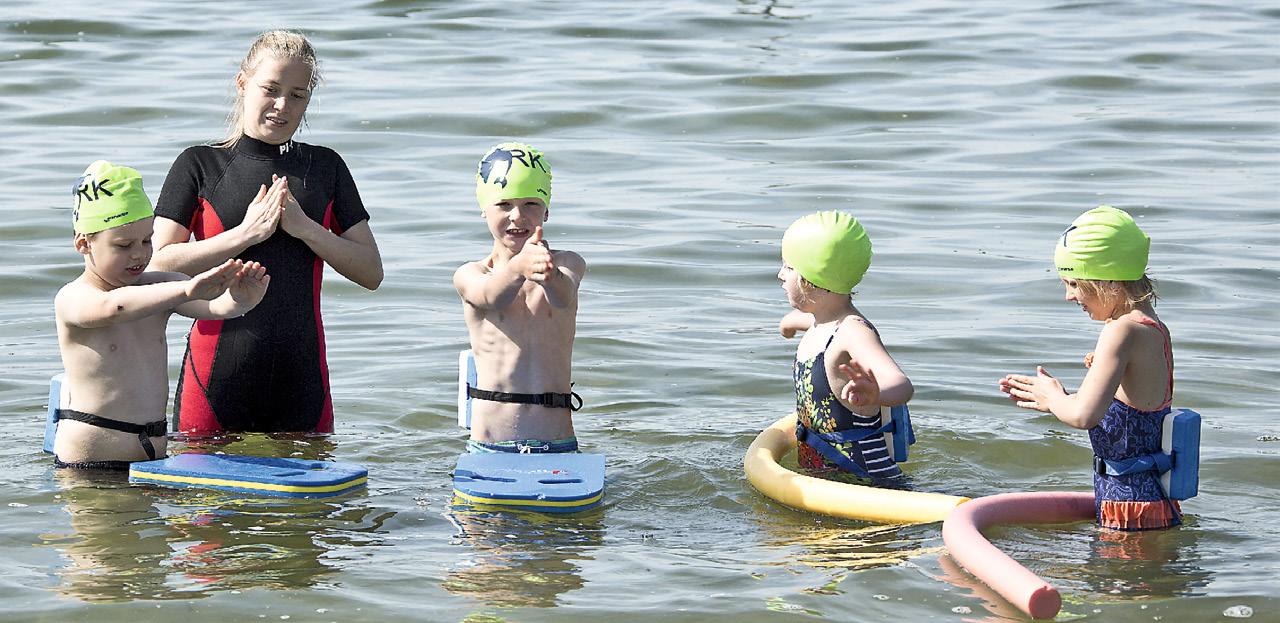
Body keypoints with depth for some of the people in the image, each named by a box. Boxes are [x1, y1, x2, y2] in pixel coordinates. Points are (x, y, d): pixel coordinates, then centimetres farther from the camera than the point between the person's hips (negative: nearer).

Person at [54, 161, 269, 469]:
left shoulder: (158, 285, 12)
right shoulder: (71, 298, -7)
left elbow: (216, 306, -4)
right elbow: (111, 307, -30)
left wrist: (239, 299, -30)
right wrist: (187, 290, -43)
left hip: (154, 454, 5)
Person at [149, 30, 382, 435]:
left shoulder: (325, 167, 12)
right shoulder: (200, 165, 3)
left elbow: (371, 272, 7)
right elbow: (159, 263, -7)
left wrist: (305, 228, -7)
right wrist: (246, 233, -14)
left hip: (301, 375, 3)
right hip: (218, 373, -2)